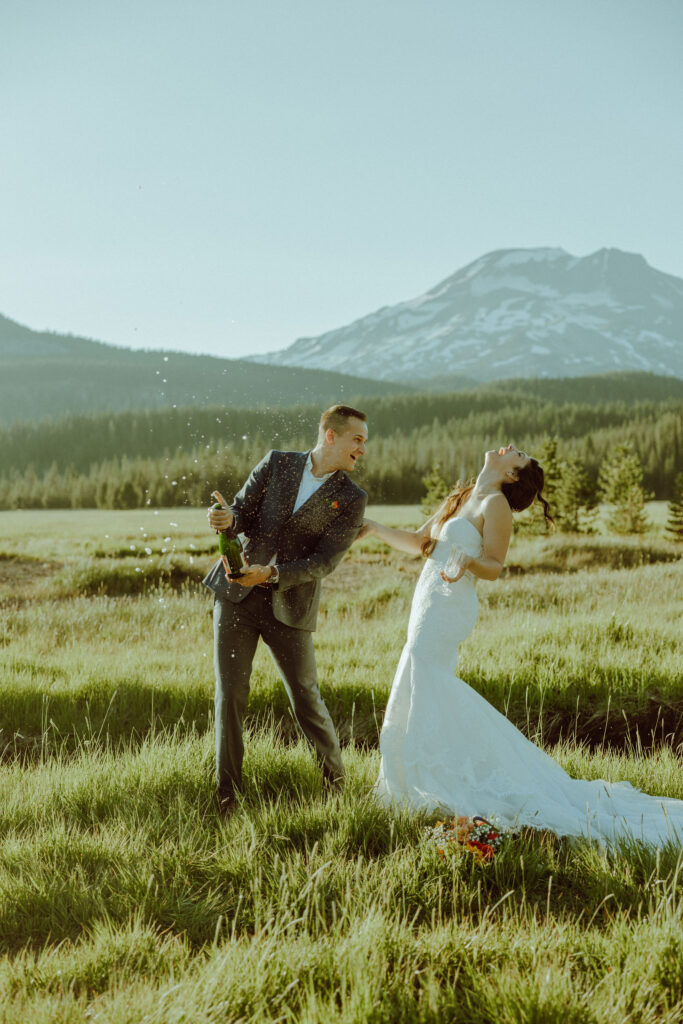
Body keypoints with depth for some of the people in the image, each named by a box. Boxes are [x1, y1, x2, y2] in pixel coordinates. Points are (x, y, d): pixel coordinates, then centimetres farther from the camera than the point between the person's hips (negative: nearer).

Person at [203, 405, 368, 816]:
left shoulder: (350, 499, -4)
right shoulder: (277, 463, 3)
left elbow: (324, 562, -12)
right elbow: (243, 512, 5)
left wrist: (272, 574, -25)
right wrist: (228, 519, -21)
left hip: (289, 607, -1)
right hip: (237, 596, 1)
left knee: (307, 698, 5)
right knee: (230, 696, -1)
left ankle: (336, 778, 27)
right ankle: (227, 793, 11)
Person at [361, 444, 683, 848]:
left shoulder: (496, 504, -9)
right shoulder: (461, 498, 15)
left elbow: (494, 568, -12)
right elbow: (419, 544, 19)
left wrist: (467, 561, -32)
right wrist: (375, 528, 16)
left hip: (448, 608, -9)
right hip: (431, 603, 9)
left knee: (428, 702, -8)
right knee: (414, 702, 13)